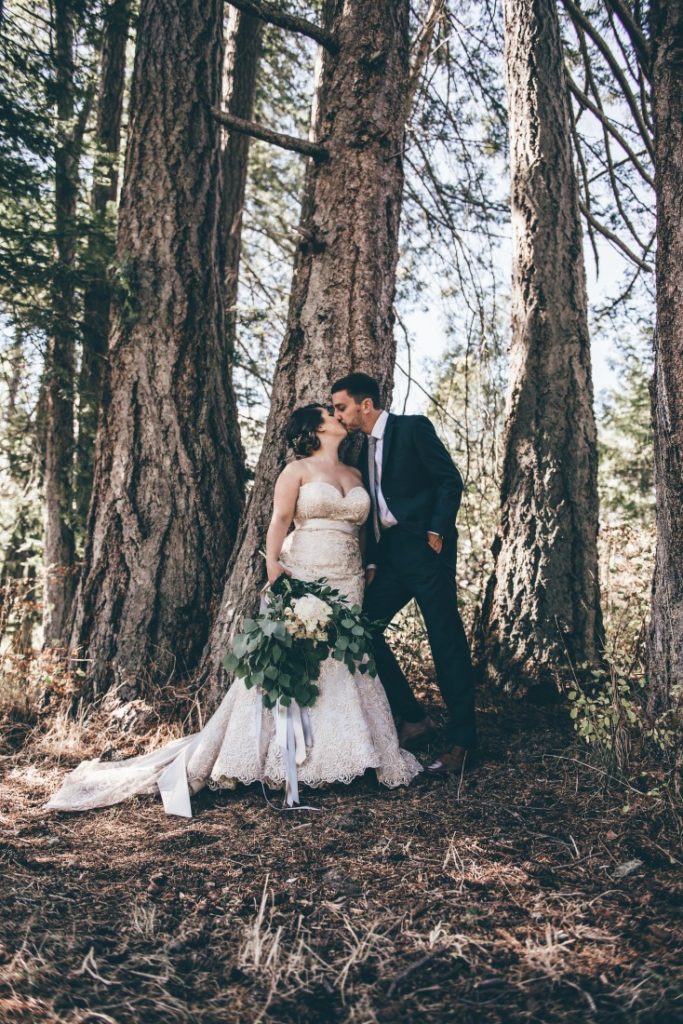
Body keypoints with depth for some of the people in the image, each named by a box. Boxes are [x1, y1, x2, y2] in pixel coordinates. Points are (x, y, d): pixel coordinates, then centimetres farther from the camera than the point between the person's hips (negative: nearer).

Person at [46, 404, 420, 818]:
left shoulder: (355, 474, 17)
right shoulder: (297, 470, 1)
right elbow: (280, 519, -10)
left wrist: (367, 571, 11)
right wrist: (272, 563, -24)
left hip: (347, 583, 5)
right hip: (302, 577, -5)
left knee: (343, 663, 4)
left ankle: (339, 754, 16)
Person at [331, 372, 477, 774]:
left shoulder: (414, 428, -6)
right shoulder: (365, 449, 16)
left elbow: (451, 481, -9)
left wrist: (437, 533, -14)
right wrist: (372, 562, 10)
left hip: (425, 549, -8)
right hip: (390, 553, 8)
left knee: (447, 642, -3)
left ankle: (462, 741, 7)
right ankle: (414, 718, 14)